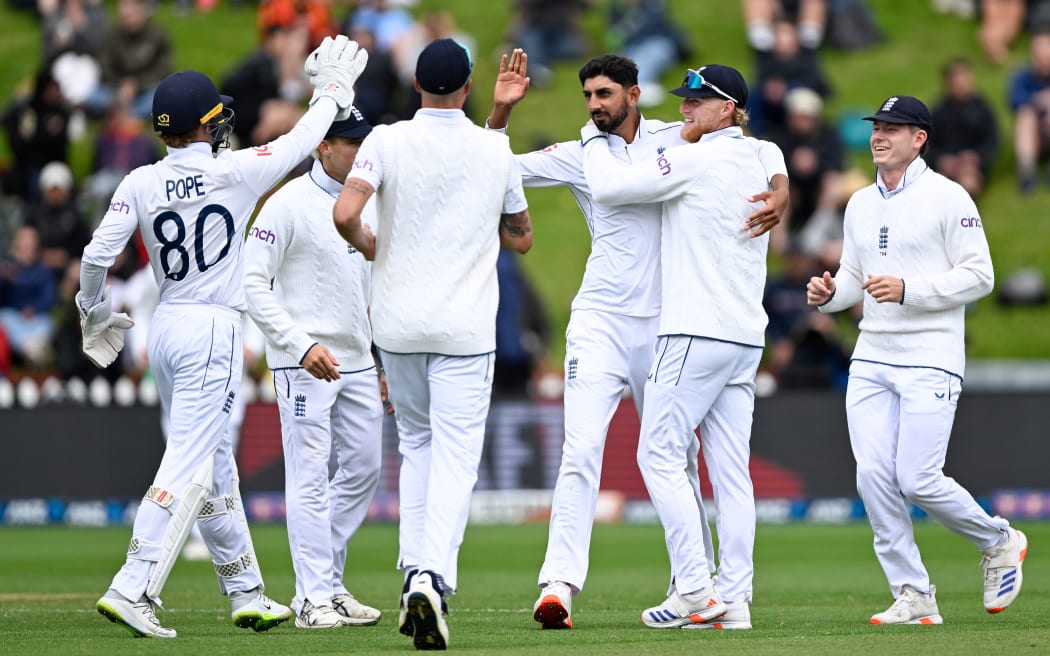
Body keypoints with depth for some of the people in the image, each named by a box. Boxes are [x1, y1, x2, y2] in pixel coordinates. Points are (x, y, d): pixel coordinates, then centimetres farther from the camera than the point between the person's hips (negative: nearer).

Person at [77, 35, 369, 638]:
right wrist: (332, 91, 19)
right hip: (214, 330, -6)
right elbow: (300, 143, 2)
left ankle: (246, 592, 23)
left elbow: (97, 255, -3)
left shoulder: (140, 185, 0)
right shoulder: (233, 174, -10)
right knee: (190, 466, -10)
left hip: (166, 330, 7)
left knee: (214, 468, 15)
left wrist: (94, 313, 15)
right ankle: (133, 589, -21)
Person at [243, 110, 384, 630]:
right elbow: (254, 284, -14)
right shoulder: (288, 204, -11)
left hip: (358, 361, 7)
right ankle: (314, 598, -3)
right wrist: (302, 346, -23)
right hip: (304, 364, -7)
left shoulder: (368, 203, 10)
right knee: (310, 477, -6)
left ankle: (328, 585, 20)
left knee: (364, 469, 10)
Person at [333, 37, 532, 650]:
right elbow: (522, 237, 12)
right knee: (456, 456, -4)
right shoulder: (497, 150, 0)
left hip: (398, 323, 1)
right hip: (466, 325, -1)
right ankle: (433, 576, -23)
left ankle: (414, 571, 13)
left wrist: (365, 242, 3)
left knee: (416, 443, 21)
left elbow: (345, 213, -18)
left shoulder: (388, 141, -5)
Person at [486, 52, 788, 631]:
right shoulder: (579, 156, 3)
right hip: (601, 322, -2)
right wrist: (501, 110, -13)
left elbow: (761, 148, 11)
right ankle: (558, 586, -22)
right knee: (581, 450, -15)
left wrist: (779, 193, -8)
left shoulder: (676, 140, 6)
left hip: (667, 324, 2)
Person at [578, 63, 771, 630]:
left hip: (696, 332, -8)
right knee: (729, 468, 5)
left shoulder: (696, 159, -10)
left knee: (660, 454, -5)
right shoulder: (753, 164, 16)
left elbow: (609, 186, -7)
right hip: (746, 334, 8)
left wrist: (593, 138, 11)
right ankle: (733, 599, 1)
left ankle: (695, 591, -11)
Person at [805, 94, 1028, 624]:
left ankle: (999, 542, 14)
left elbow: (979, 276, -10)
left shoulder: (947, 198, -7)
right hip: (871, 359, 6)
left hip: (930, 362, -6)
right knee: (873, 477, -5)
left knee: (917, 480, -12)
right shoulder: (861, 204, 14)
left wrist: (907, 290, -21)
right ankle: (913, 596, 2)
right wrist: (829, 293, -1)